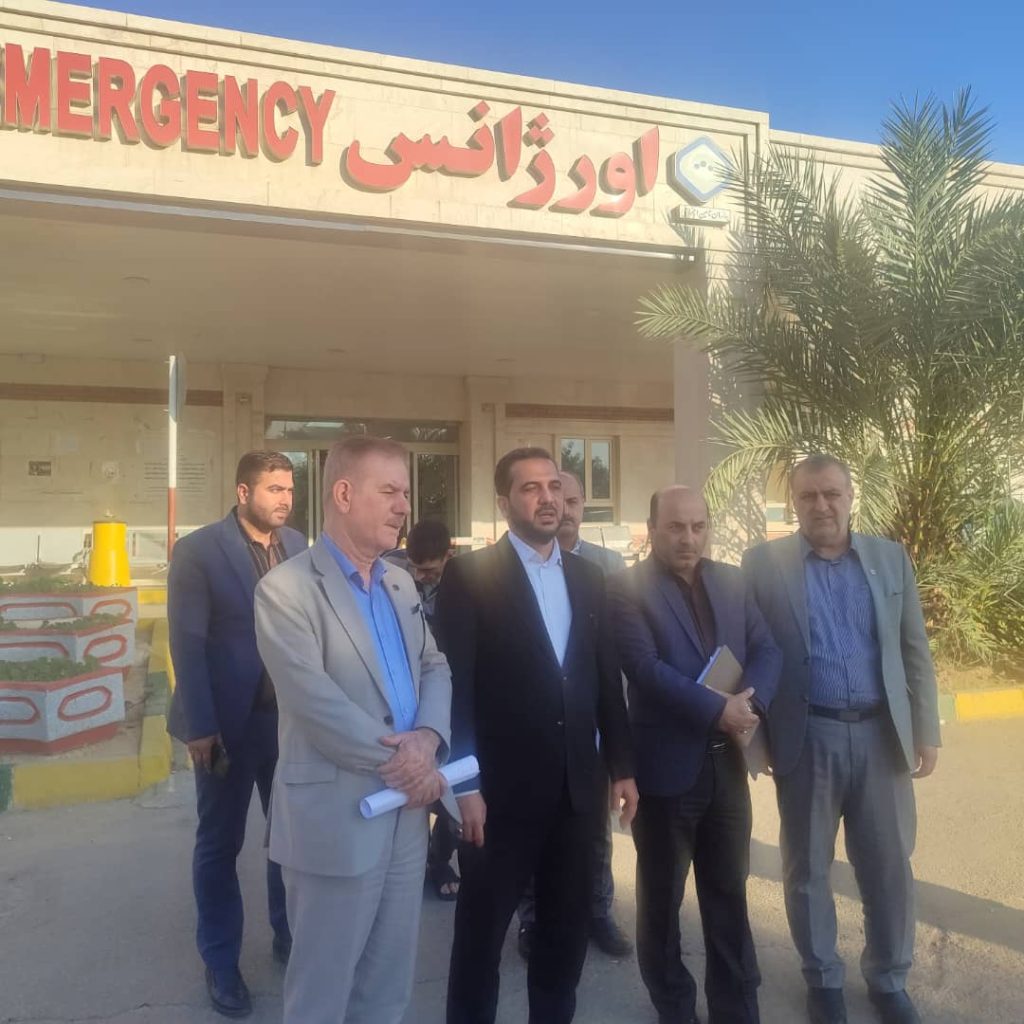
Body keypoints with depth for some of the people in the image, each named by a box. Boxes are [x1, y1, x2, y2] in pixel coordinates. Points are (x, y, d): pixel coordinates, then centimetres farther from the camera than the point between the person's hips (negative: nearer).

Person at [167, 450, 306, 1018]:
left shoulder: (296, 544, 3)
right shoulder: (197, 550, -11)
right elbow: (188, 644, -12)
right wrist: (200, 727, -14)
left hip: (291, 717, 4)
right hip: (228, 722, -4)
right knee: (219, 845, 13)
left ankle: (290, 938, 37)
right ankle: (220, 963, 31)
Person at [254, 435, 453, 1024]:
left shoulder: (401, 584, 10)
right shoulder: (287, 590, -14)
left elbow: (435, 667, 10)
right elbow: (317, 703, -20)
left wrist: (428, 738, -10)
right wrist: (399, 763, -14)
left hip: (406, 810, 7)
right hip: (337, 816, -6)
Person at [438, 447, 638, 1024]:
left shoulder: (588, 576, 8)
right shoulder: (470, 575, -8)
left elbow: (608, 678, 10)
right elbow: (457, 685, -11)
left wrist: (623, 767, 9)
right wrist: (465, 784, -14)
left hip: (577, 785, 5)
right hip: (502, 787, -4)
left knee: (570, 925, 18)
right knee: (483, 928, 12)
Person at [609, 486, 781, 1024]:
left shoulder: (731, 580, 7)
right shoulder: (628, 588, -11)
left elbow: (766, 649, 1)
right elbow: (645, 667, -20)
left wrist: (751, 701, -17)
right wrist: (716, 709, -24)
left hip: (727, 761, 5)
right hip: (666, 766, -4)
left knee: (729, 892, 18)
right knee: (661, 896, 15)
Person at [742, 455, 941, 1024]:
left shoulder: (891, 558, 4)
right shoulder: (764, 563, -4)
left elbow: (915, 652, 7)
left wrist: (926, 731, 4)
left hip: (881, 734, 2)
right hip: (806, 737, -2)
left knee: (890, 865, 14)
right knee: (808, 867, 13)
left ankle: (889, 978, 36)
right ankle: (823, 978, 34)